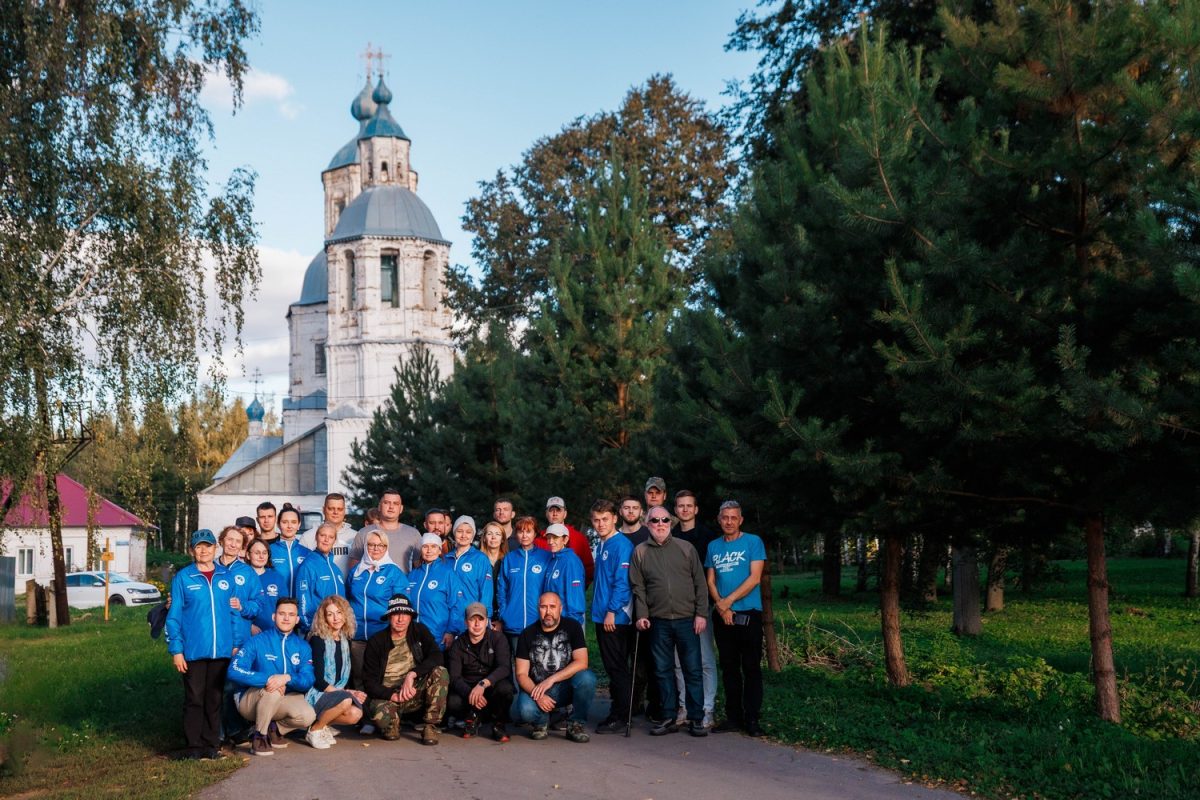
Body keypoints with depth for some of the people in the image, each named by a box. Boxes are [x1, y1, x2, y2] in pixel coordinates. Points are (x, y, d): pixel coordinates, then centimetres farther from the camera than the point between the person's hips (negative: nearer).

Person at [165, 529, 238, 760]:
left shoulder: (226, 577, 8)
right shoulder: (183, 578, -1)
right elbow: (174, 616, -2)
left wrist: (236, 643, 5)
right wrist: (176, 650, -7)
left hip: (221, 651, 3)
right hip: (193, 651, -3)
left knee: (215, 699, 10)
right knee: (194, 699, 2)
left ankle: (212, 744, 17)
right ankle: (194, 746, 9)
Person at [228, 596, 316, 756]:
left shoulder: (303, 646, 1)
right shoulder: (257, 641, -9)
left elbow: (307, 681, -10)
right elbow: (234, 671, -21)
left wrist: (288, 678, -32)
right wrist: (268, 679, -32)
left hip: (285, 700, 3)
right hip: (251, 700, -3)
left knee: (307, 716, -25)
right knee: (273, 689, -35)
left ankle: (274, 729, 6)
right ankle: (259, 736, -13)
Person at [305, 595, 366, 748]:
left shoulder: (345, 641, 9)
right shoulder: (317, 640, -11)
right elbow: (318, 680, -15)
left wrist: (350, 691, -6)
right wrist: (346, 692, -15)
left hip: (337, 693, 6)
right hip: (315, 695, -6)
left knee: (356, 714, -24)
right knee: (346, 700, -34)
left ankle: (323, 724, 4)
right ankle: (314, 730, -11)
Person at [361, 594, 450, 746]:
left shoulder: (419, 631, 4)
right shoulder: (376, 642, -1)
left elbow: (436, 656, -11)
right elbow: (369, 682, -4)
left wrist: (412, 674, -26)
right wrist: (392, 695, -22)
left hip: (415, 692, 2)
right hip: (387, 695, -2)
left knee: (440, 672, -26)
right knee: (380, 714, -36)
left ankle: (430, 727, -16)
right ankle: (392, 723, 3)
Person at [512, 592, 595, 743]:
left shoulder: (572, 627, -3)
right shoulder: (527, 634, -1)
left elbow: (581, 663, -14)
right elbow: (521, 674, -4)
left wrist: (551, 679, -23)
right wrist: (537, 695, -23)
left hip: (567, 687, 0)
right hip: (536, 688, 0)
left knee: (587, 678, -32)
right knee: (526, 710, -33)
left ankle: (576, 724, -8)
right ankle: (542, 722, 6)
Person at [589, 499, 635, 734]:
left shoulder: (621, 545, -12)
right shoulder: (601, 545, 15)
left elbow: (622, 582, -18)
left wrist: (612, 611, -20)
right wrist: (599, 611, 16)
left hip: (616, 618, -9)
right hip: (602, 616, 9)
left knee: (618, 668, -3)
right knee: (612, 667, 14)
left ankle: (620, 716, 3)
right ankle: (617, 710, 21)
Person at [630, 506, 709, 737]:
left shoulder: (686, 548, 4)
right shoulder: (640, 552, 7)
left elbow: (700, 583, 3)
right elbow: (638, 587, 7)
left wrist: (701, 614, -4)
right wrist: (641, 615, -2)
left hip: (687, 620, -1)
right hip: (659, 622, 1)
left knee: (693, 670, 0)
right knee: (663, 671, 7)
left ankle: (696, 718, 9)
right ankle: (669, 718, 17)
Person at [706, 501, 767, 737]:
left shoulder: (753, 542, -2)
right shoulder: (714, 547, 11)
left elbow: (755, 578, -10)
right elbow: (710, 581, 9)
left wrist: (728, 600, -12)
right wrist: (721, 605, -8)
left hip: (748, 613, -4)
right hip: (722, 615, 4)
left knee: (751, 667, -1)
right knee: (729, 667, 9)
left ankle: (751, 719, 4)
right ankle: (733, 716, 16)